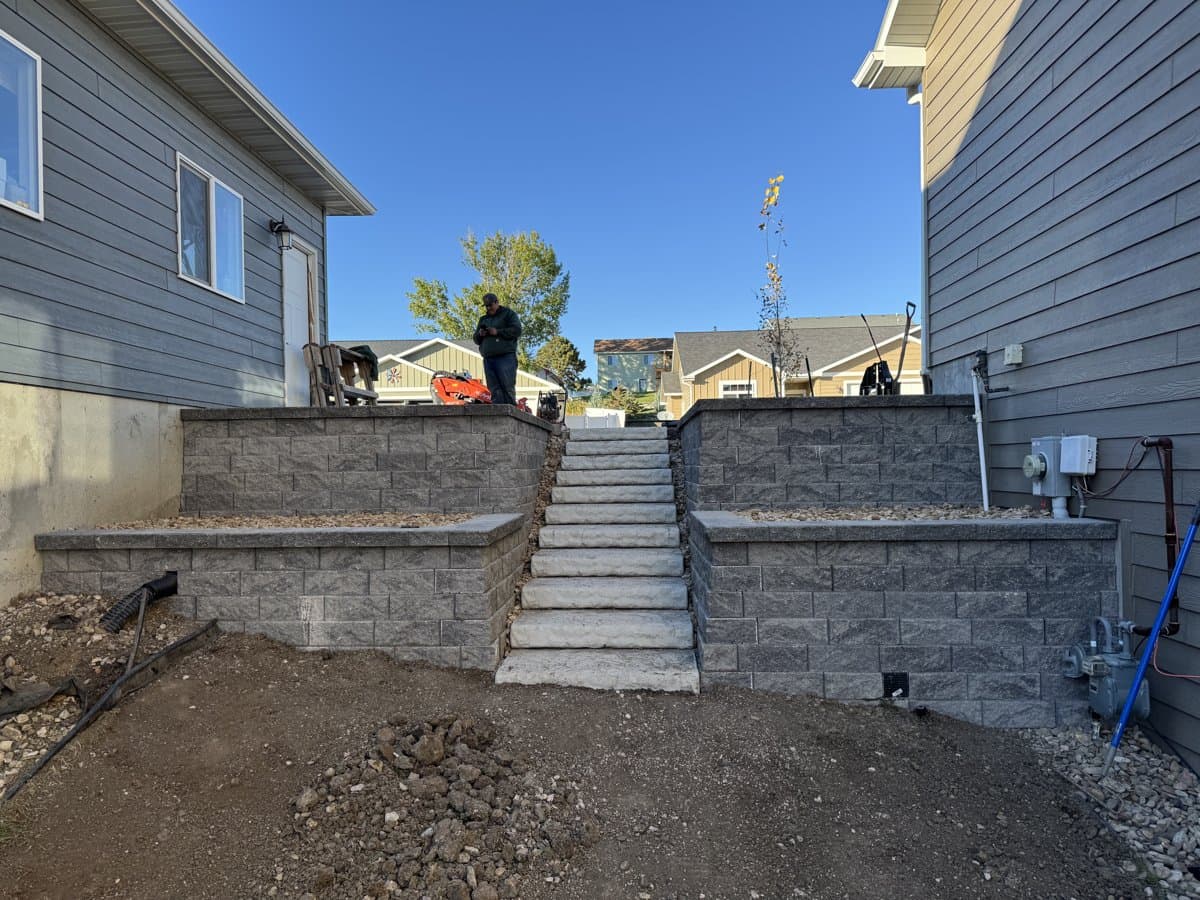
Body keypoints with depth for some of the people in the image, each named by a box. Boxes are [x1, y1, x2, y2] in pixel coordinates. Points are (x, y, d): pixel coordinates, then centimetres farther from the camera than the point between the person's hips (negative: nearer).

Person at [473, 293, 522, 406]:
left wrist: (498, 332, -9)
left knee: (507, 389, -12)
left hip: (505, 357, -5)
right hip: (488, 359, 5)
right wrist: (480, 335, 4)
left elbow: (517, 330, -3)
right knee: (495, 391, -2)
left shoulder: (508, 314, 11)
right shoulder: (483, 319, 27)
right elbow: (476, 340, 27)